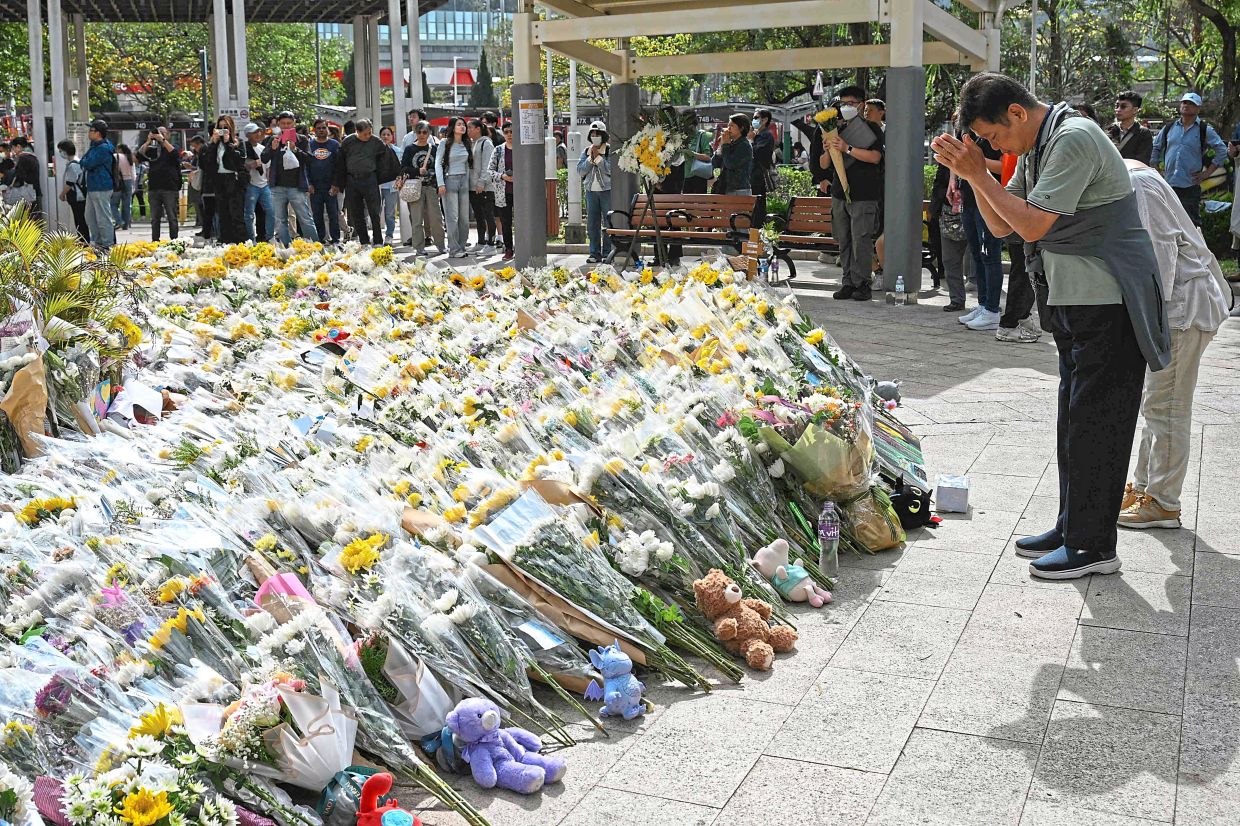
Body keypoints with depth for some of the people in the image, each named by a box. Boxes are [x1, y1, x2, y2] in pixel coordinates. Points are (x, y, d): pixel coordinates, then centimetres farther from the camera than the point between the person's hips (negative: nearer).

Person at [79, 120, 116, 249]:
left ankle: (107, 245, 1)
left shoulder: (103, 148, -17)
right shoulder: (95, 146, 17)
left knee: (103, 218, -5)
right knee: (90, 218, 16)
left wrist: (84, 161, 0)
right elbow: (84, 162, 20)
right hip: (92, 187, 11)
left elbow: (87, 164, -20)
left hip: (101, 189, -11)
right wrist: (86, 162, -1)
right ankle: (96, 242, 25)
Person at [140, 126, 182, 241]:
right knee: (155, 219, 6)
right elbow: (140, 154, 0)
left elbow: (174, 153, -15)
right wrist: (148, 141, -8)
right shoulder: (152, 150, 15)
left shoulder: (171, 148, 8)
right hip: (154, 189, 3)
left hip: (170, 189, -3)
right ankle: (155, 241, 10)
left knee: (172, 218, -1)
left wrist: (162, 140, -17)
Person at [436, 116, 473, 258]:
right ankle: (454, 249, -5)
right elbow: (438, 164, -5)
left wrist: (468, 181, 10)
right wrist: (441, 184, -12)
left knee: (464, 217, 5)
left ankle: (462, 247, 12)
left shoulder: (467, 144, 12)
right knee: (452, 217, -7)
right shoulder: (445, 143, -3)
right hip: (450, 180, -5)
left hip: (464, 181, 5)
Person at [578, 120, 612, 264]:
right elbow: (580, 170, 4)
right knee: (592, 224, 5)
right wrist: (591, 158, -7)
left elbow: (610, 169, -13)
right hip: (591, 191, 4)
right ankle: (595, 253, 11)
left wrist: (598, 157, -13)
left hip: (607, 190, -4)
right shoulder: (586, 151, 12)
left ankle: (608, 253, 2)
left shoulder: (610, 150, -1)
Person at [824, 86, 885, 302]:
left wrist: (847, 148, -18)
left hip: (864, 195, -6)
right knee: (843, 240, 5)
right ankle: (848, 282, 10)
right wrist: (827, 150, -3)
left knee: (861, 239, -9)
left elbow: (875, 157, -14)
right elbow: (824, 164, 18)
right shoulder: (837, 130, 18)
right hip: (839, 193, 6)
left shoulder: (871, 129, 2)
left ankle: (862, 283, -5)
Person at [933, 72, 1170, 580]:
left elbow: (1033, 225, -23)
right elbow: (1002, 227, 13)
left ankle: (1093, 545, 3)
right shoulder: (1034, 148, 12)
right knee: (1075, 419, 14)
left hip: (1109, 305, -10)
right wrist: (973, 174, 0)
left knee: (1094, 423, -5)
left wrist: (979, 175, -14)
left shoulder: (1074, 138, -18)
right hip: (1073, 303, 10)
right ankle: (1072, 527, 24)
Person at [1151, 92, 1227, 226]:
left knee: (1192, 223, -2)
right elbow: (1156, 148, 21)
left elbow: (1221, 149, 0)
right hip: (1168, 184, 3)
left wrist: (1207, 173, -5)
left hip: (1190, 186, -3)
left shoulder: (1205, 130, 1)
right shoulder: (1169, 128, 11)